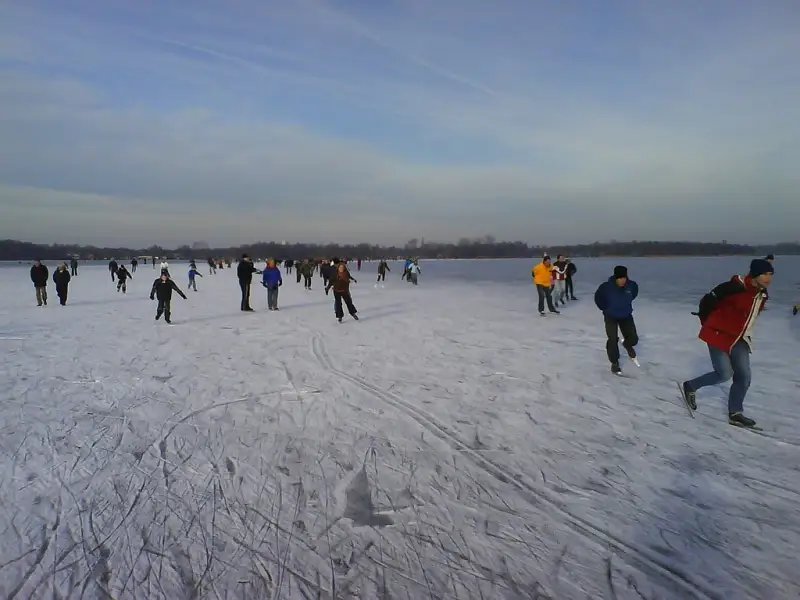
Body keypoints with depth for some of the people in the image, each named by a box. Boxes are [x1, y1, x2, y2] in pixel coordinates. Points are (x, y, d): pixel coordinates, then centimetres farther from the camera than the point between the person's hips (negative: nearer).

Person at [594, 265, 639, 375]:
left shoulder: (631, 285, -19)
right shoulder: (606, 286, -28)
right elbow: (598, 298, -8)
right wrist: (606, 309, -2)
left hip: (626, 316, 3)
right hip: (611, 317, -3)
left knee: (633, 339, 2)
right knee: (612, 340, -3)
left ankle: (627, 345, 40)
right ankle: (614, 363, 18)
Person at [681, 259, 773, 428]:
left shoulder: (762, 294, 2)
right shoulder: (735, 287, -23)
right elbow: (708, 300, -15)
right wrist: (707, 323, -1)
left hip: (739, 339, 8)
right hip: (718, 335, -8)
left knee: (744, 376, 4)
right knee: (724, 374, -6)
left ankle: (735, 414, 17)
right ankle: (690, 386, 17)